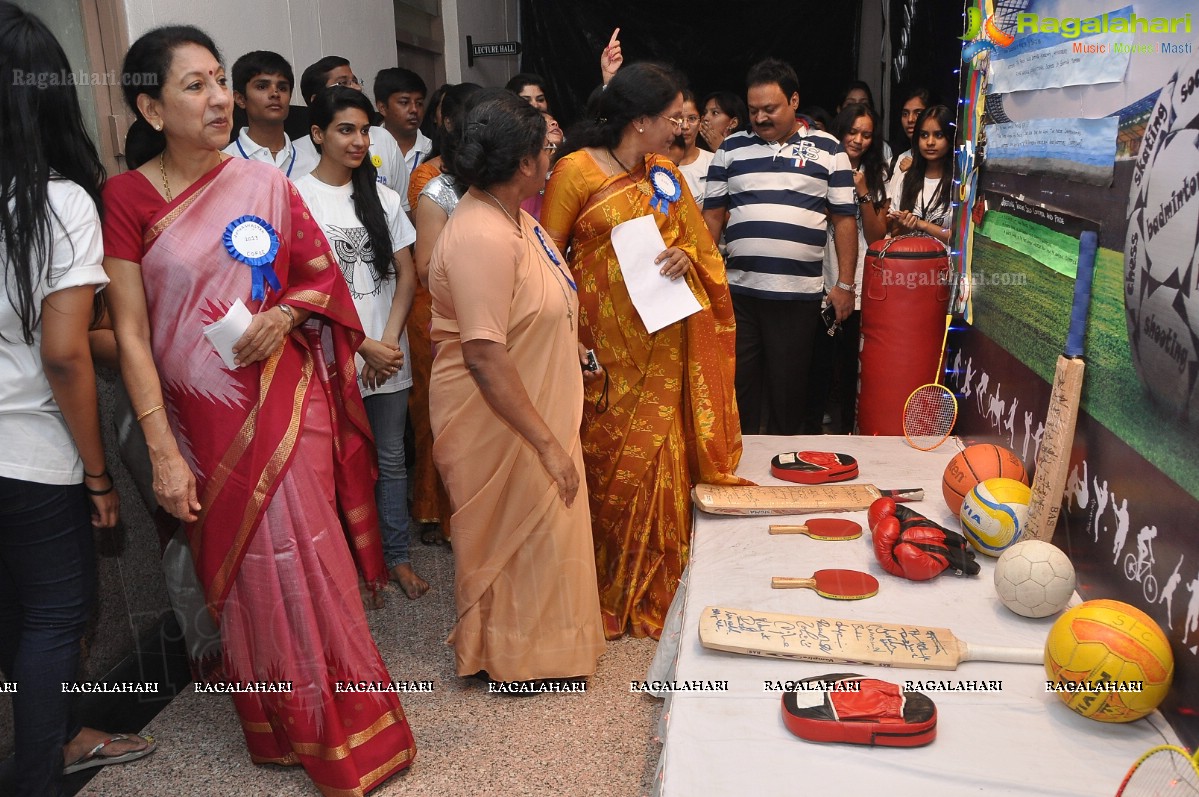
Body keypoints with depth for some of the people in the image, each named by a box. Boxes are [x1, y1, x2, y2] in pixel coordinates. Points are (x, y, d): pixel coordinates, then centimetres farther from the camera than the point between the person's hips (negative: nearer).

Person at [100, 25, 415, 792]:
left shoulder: (264, 182, 0)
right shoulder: (128, 197, -6)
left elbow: (324, 273, 8)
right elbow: (131, 335, -7)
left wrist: (285, 315, -14)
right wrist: (163, 453, -11)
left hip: (286, 401, 1)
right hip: (205, 418, -1)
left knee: (304, 561, 5)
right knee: (242, 568, 10)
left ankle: (339, 724, 24)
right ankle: (277, 725, 31)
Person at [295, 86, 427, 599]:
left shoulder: (382, 198, 8)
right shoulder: (298, 197, -6)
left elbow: (406, 275, 6)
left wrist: (389, 341, -7)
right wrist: (363, 345, -13)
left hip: (388, 354, 4)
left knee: (390, 458, 12)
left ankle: (397, 556, 25)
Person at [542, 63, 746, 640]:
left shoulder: (665, 173, 10)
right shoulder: (576, 170, -7)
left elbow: (699, 244, 18)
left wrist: (685, 256, -5)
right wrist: (571, 333, -13)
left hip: (665, 339, 5)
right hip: (607, 342, -4)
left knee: (657, 454, 8)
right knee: (608, 458, 3)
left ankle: (653, 587, 25)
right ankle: (607, 586, 21)